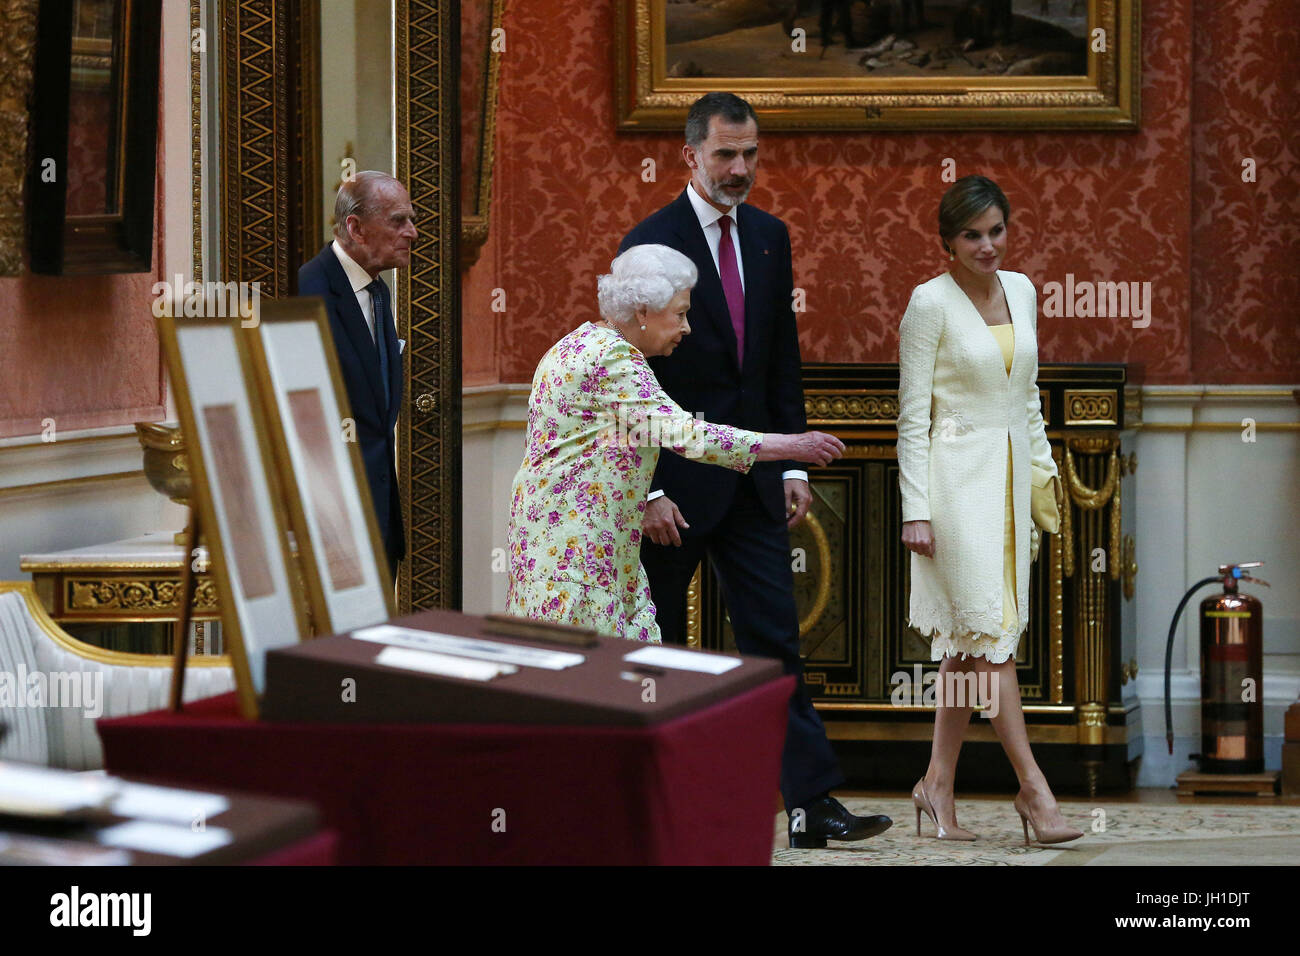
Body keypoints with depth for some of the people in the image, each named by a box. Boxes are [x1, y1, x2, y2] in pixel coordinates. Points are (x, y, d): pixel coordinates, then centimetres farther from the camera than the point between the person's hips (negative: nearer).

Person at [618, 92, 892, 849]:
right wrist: (648, 492, -16)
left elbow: (783, 359, 13)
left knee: (775, 638, 2)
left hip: (751, 479, 5)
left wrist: (792, 464, 6)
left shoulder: (770, 236, 9)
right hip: (675, 482, -5)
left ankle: (814, 803, 0)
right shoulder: (651, 243, -11)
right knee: (657, 646, 6)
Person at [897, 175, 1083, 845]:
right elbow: (912, 414, -8)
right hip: (957, 471, -6)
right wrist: (915, 508, -12)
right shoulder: (931, 302, -8)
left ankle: (938, 783, 13)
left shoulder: (1021, 291, 10)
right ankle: (1033, 787, -7)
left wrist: (1042, 466, 14)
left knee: (973, 639, 7)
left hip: (1011, 473, 6)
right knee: (989, 626, -9)